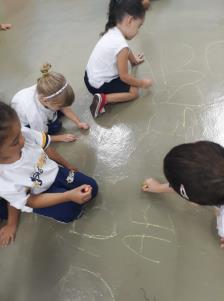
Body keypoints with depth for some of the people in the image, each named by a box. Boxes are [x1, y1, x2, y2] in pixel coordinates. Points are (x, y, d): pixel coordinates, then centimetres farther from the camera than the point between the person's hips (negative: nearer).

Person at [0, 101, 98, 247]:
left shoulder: (25, 133, -30)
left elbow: (46, 148, -8)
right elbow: (31, 202, -21)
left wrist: (67, 165, 8)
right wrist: (69, 195, -32)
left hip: (54, 172, 4)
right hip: (38, 196, -3)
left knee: (92, 187, 0)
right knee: (69, 211, -20)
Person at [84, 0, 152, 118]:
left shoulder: (112, 32, 0)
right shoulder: (121, 45, -26)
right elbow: (124, 77, -17)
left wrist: (134, 59, 38)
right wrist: (142, 83, -3)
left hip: (90, 77, 9)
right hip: (98, 85, -9)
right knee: (134, 91, 0)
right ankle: (103, 99, -10)